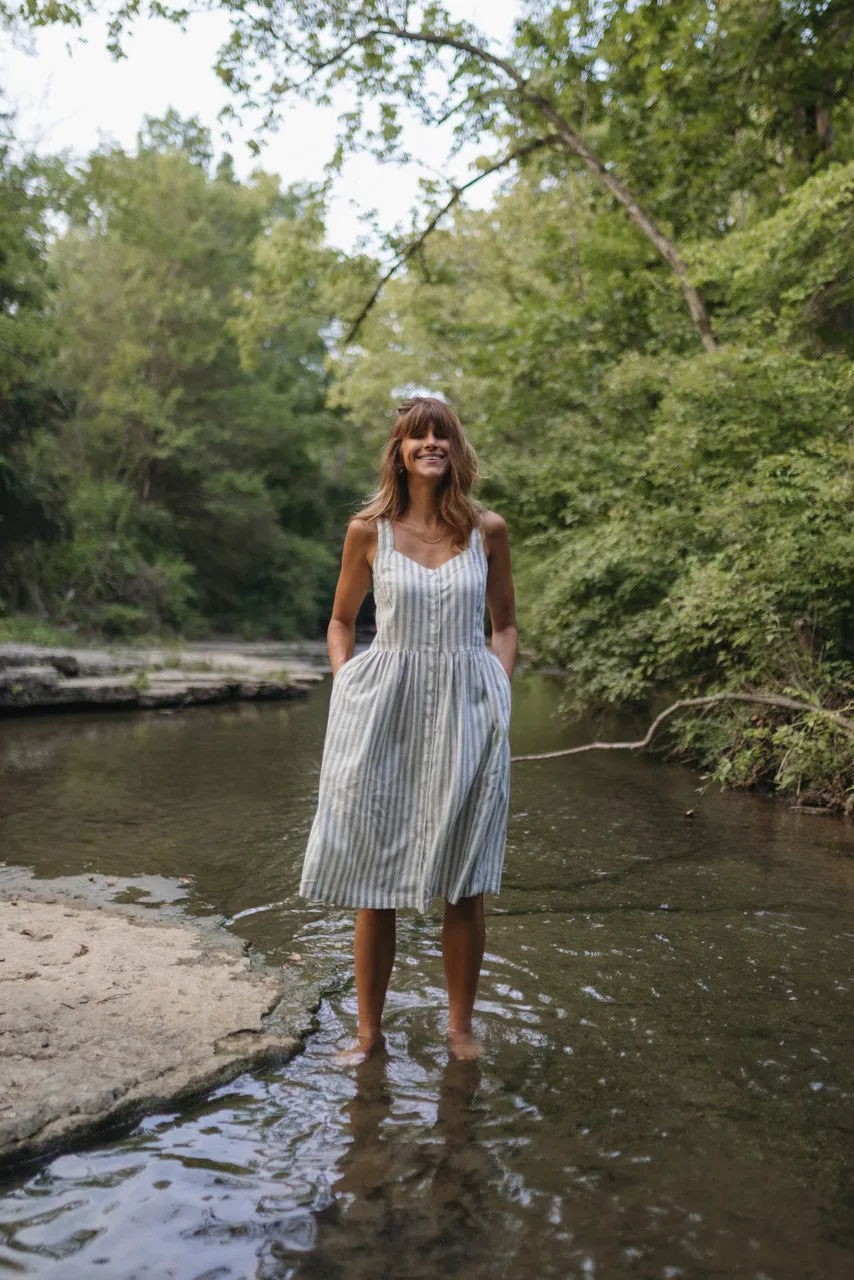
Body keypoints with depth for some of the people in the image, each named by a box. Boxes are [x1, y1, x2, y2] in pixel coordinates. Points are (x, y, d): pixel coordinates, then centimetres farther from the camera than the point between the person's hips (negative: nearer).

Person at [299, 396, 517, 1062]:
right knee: (374, 883, 5)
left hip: (467, 714, 1)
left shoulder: (487, 530, 3)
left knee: (464, 884, 6)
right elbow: (342, 619, 13)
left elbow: (505, 625, 13)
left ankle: (461, 1026, 24)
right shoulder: (369, 531, 2)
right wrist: (346, 692, 1)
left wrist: (498, 695, 0)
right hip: (385, 714, 0)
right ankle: (369, 1029, 22)